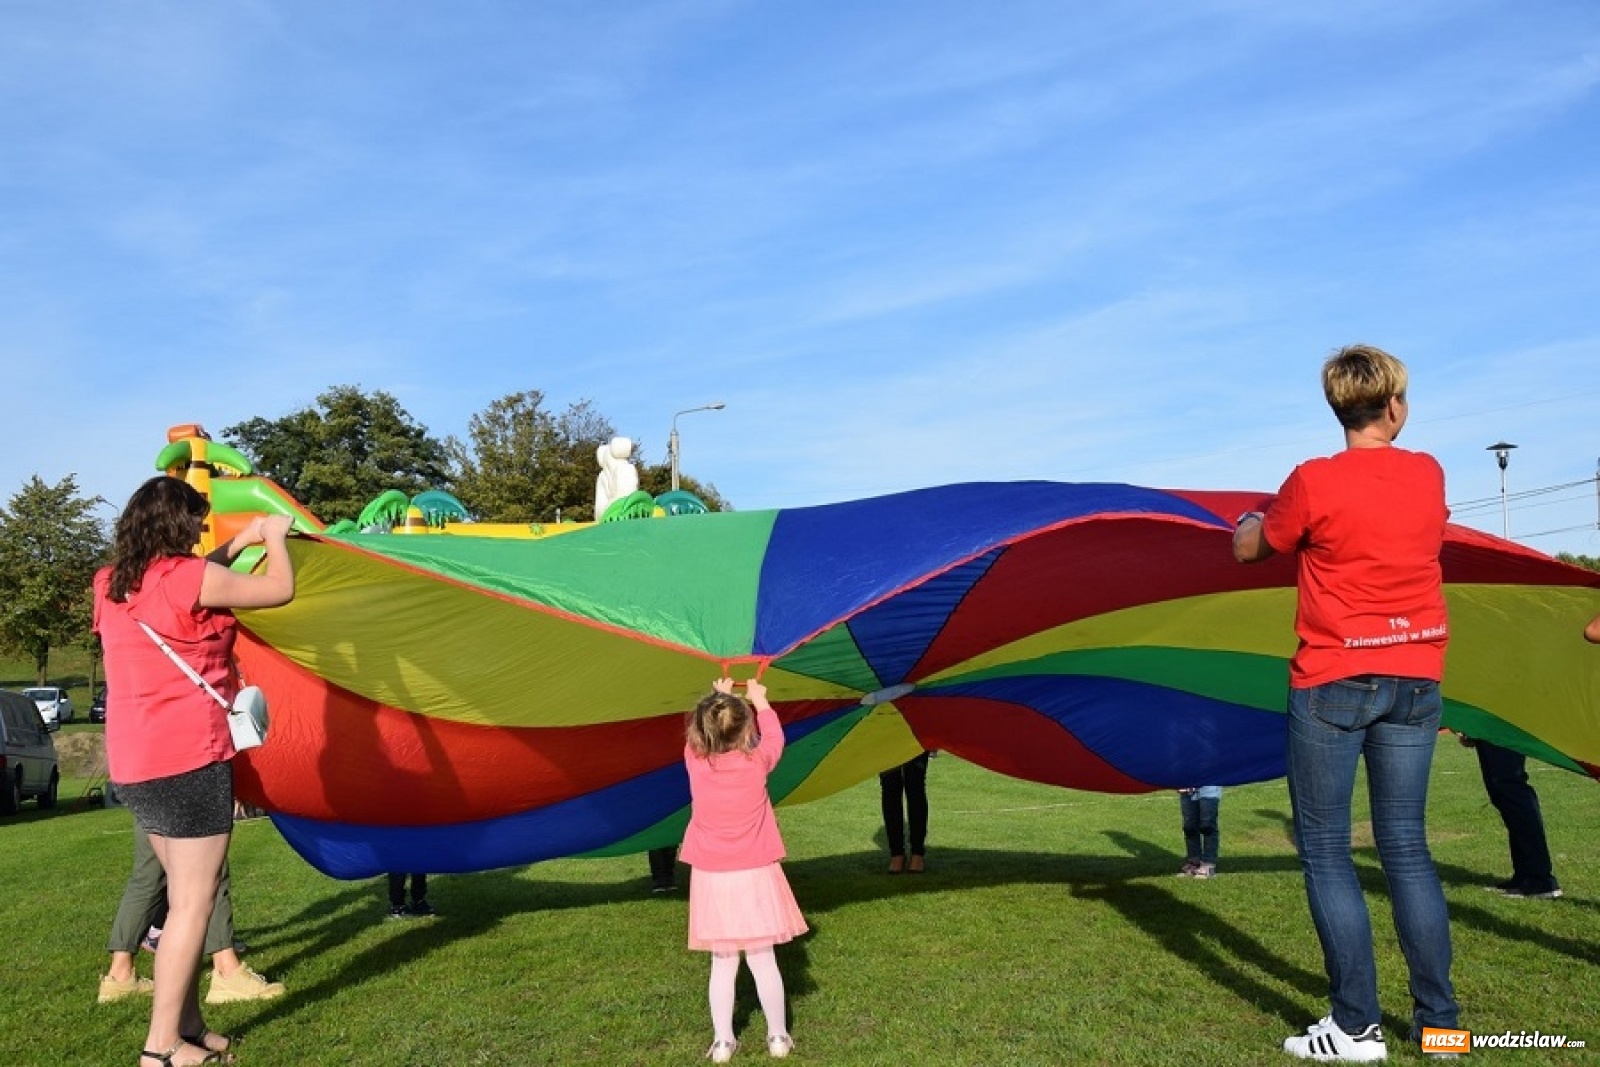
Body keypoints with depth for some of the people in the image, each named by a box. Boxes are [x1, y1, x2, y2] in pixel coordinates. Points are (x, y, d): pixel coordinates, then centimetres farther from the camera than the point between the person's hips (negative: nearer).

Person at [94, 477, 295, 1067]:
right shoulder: (187, 576, -13)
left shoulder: (111, 583, 10)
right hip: (188, 757, -9)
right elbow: (280, 590, -7)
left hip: (133, 762, 9)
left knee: (185, 891, 15)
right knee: (194, 900, -3)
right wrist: (275, 536, 10)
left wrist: (238, 543, 27)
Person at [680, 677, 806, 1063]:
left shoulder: (695, 760, -8)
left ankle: (722, 1042, 16)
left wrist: (718, 699, 28)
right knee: (763, 961, 9)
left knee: (722, 964, 11)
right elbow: (774, 737, 11)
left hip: (711, 880, 1)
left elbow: (699, 733, 15)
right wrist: (760, 702, 25)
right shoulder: (757, 763, -11)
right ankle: (778, 1037, 19)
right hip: (754, 877, -1)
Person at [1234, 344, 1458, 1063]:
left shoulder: (1315, 482, -11)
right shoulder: (1429, 475, 4)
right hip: (1416, 680, 5)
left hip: (1332, 682, -5)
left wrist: (1254, 519, 24)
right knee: (1407, 847, 12)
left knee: (1324, 850, 3)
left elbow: (1248, 549, 3)